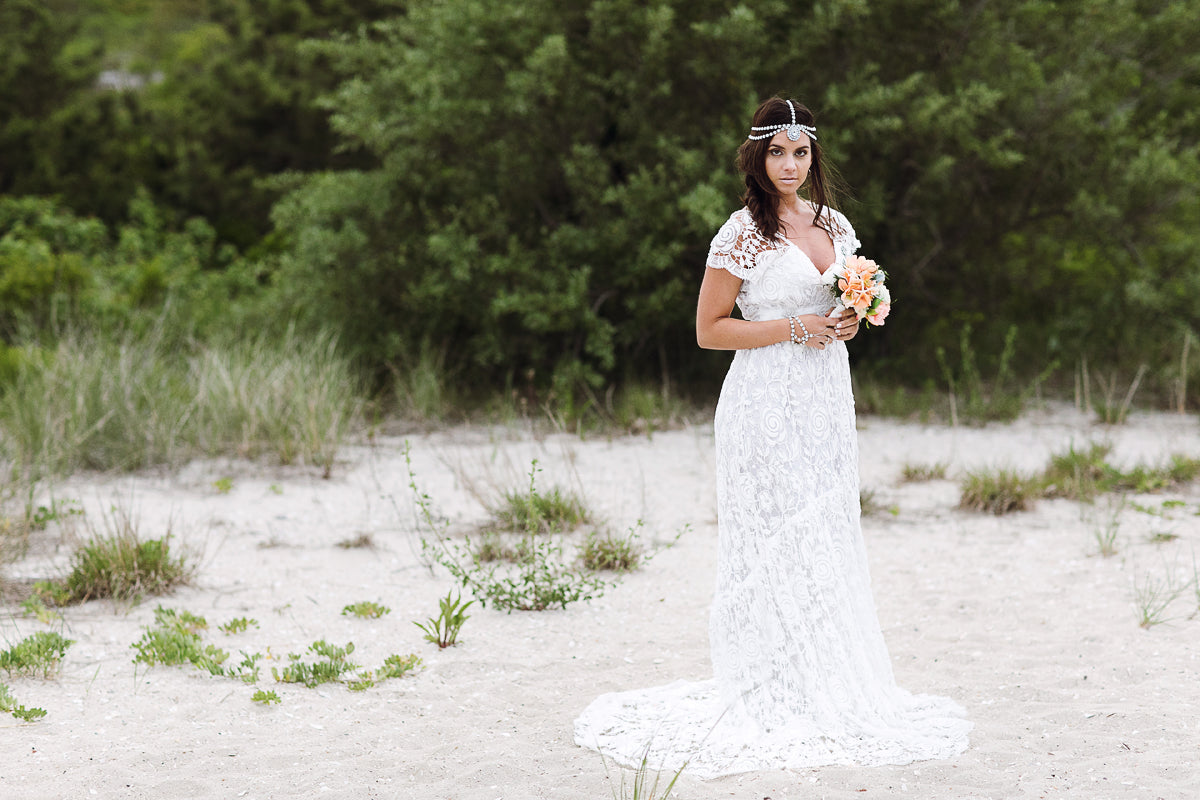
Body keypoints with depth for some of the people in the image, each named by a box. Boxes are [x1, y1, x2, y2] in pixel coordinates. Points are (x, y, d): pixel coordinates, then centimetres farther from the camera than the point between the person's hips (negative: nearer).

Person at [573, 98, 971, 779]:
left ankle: (833, 689, 15)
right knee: (780, 543, -6)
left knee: (830, 539, 8)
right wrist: (795, 328, -14)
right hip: (769, 403, -7)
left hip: (828, 400, 7)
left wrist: (850, 323, 2)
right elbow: (710, 329, -7)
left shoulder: (834, 224, 12)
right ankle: (782, 696, 0)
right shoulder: (743, 233, -8)